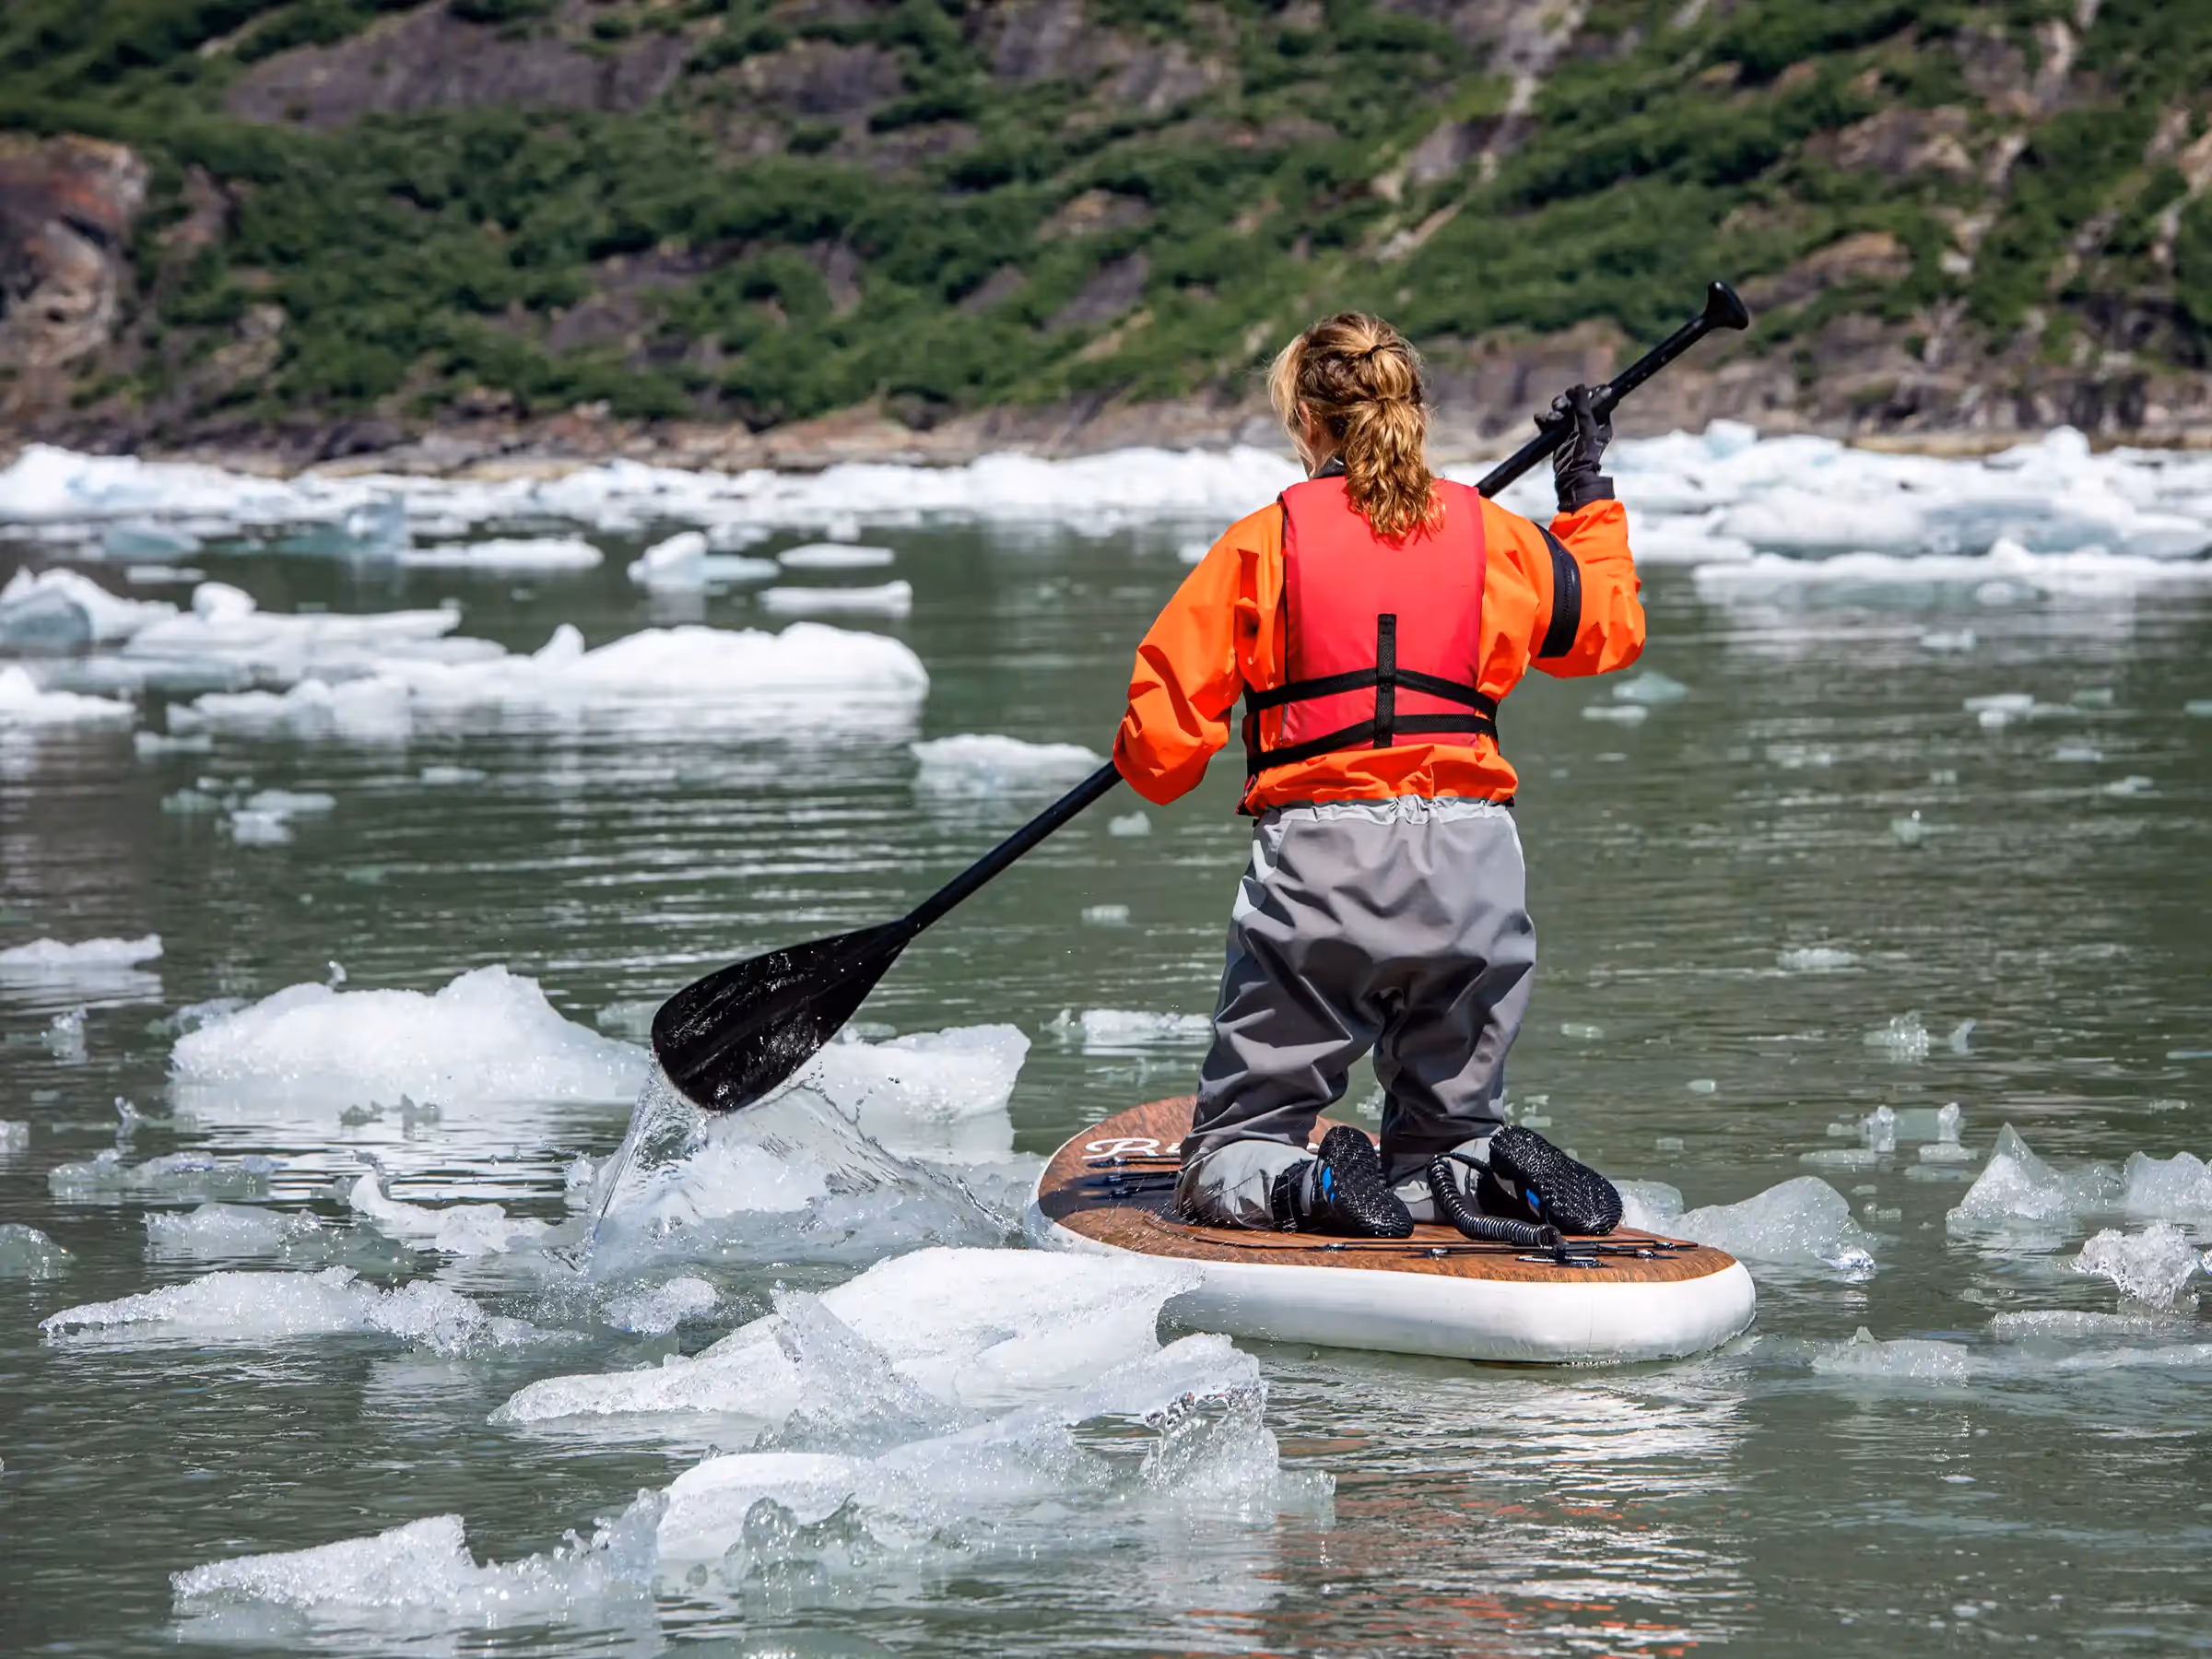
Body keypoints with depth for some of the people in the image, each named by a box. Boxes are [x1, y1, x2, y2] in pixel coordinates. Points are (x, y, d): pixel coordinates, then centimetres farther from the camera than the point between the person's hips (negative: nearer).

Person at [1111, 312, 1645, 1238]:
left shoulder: (1261, 544, 1)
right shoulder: (1495, 537, 9)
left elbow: (1161, 748, -1)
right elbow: (1611, 626, 29)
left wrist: (1152, 766, 23)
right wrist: (1590, 498, 43)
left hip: (1319, 859, -3)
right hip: (1475, 865, 3)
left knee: (1227, 1161, 8)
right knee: (1442, 1142, 19)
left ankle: (1310, 1189, -23)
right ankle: (1493, 1178, -14)